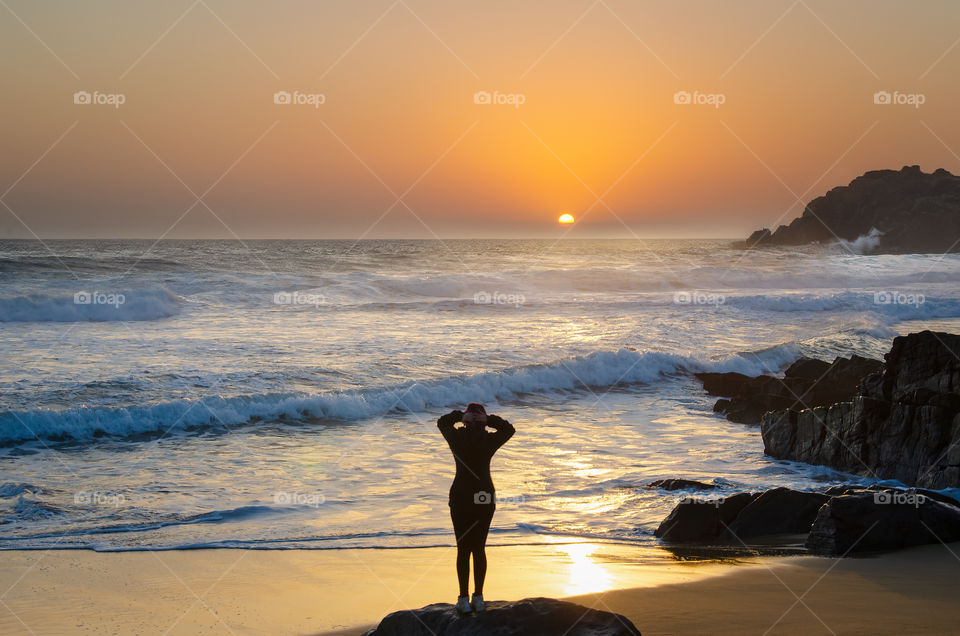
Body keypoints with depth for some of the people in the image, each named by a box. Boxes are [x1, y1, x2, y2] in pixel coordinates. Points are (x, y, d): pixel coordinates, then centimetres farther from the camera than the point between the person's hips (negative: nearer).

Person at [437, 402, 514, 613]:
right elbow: (509, 429, 12)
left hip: (460, 497, 0)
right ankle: (478, 598, 11)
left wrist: (459, 415, 2)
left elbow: (441, 422, 14)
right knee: (479, 548, 10)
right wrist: (489, 420, 1)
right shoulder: (489, 440, -8)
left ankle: (464, 599, 5)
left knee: (463, 549, 6)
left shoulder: (457, 438, -7)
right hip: (484, 499, 0)